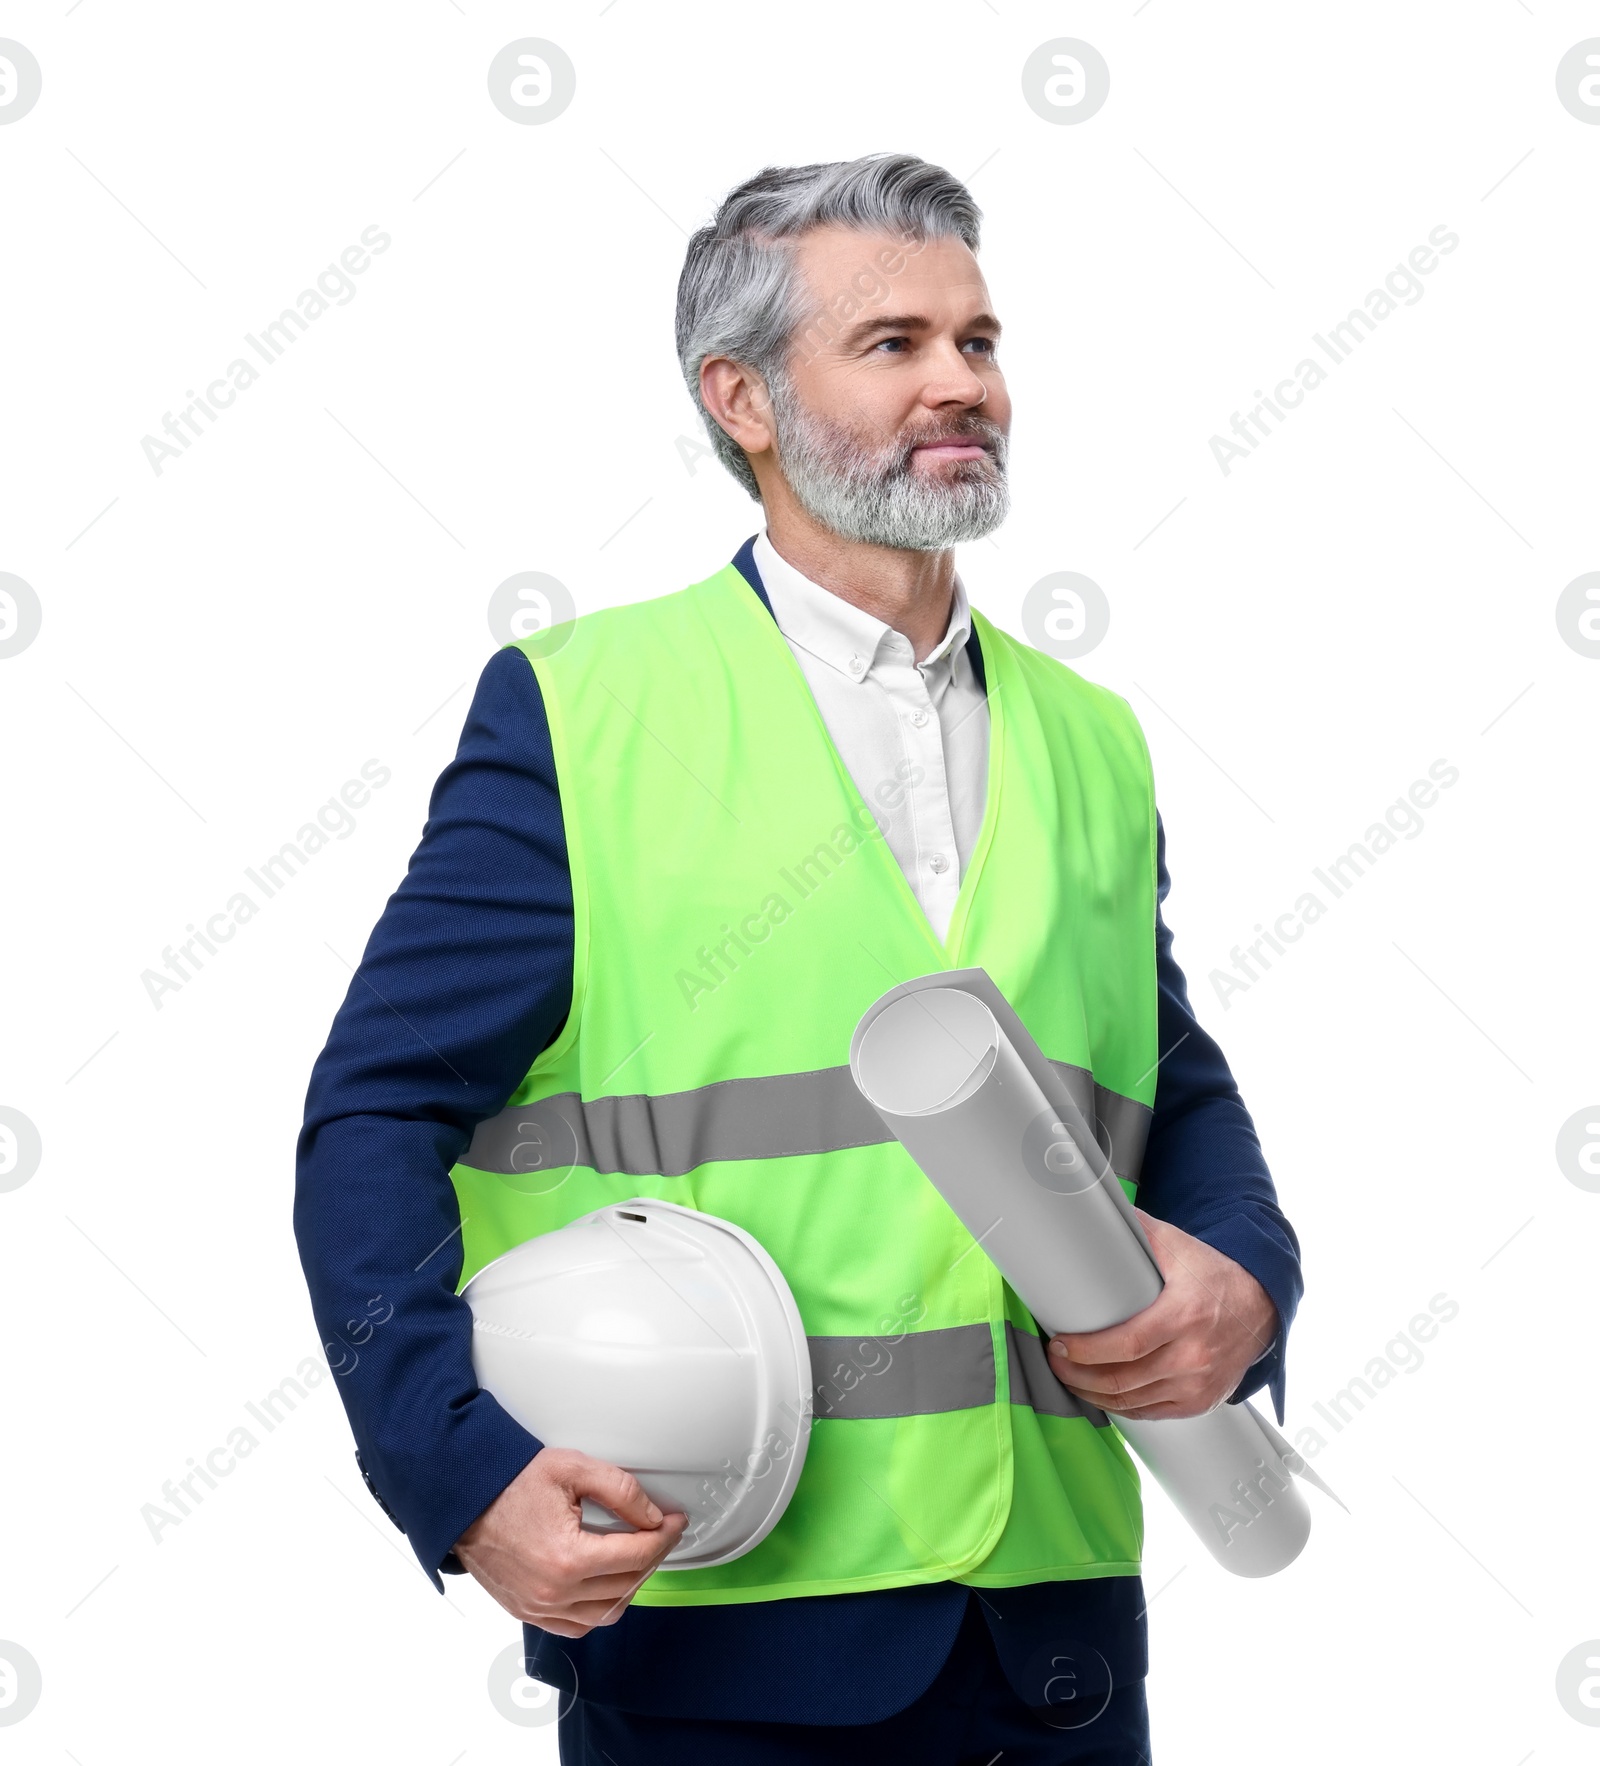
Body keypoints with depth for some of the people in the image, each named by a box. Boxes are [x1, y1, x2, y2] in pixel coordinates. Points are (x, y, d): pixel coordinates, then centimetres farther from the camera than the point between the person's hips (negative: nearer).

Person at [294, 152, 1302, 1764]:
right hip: (714, 1628, -4)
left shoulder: (1092, 747, 12)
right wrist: (462, 1467, -18)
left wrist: (1241, 1281, -4)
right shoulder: (577, 711, -3)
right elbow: (379, 1117, -5)